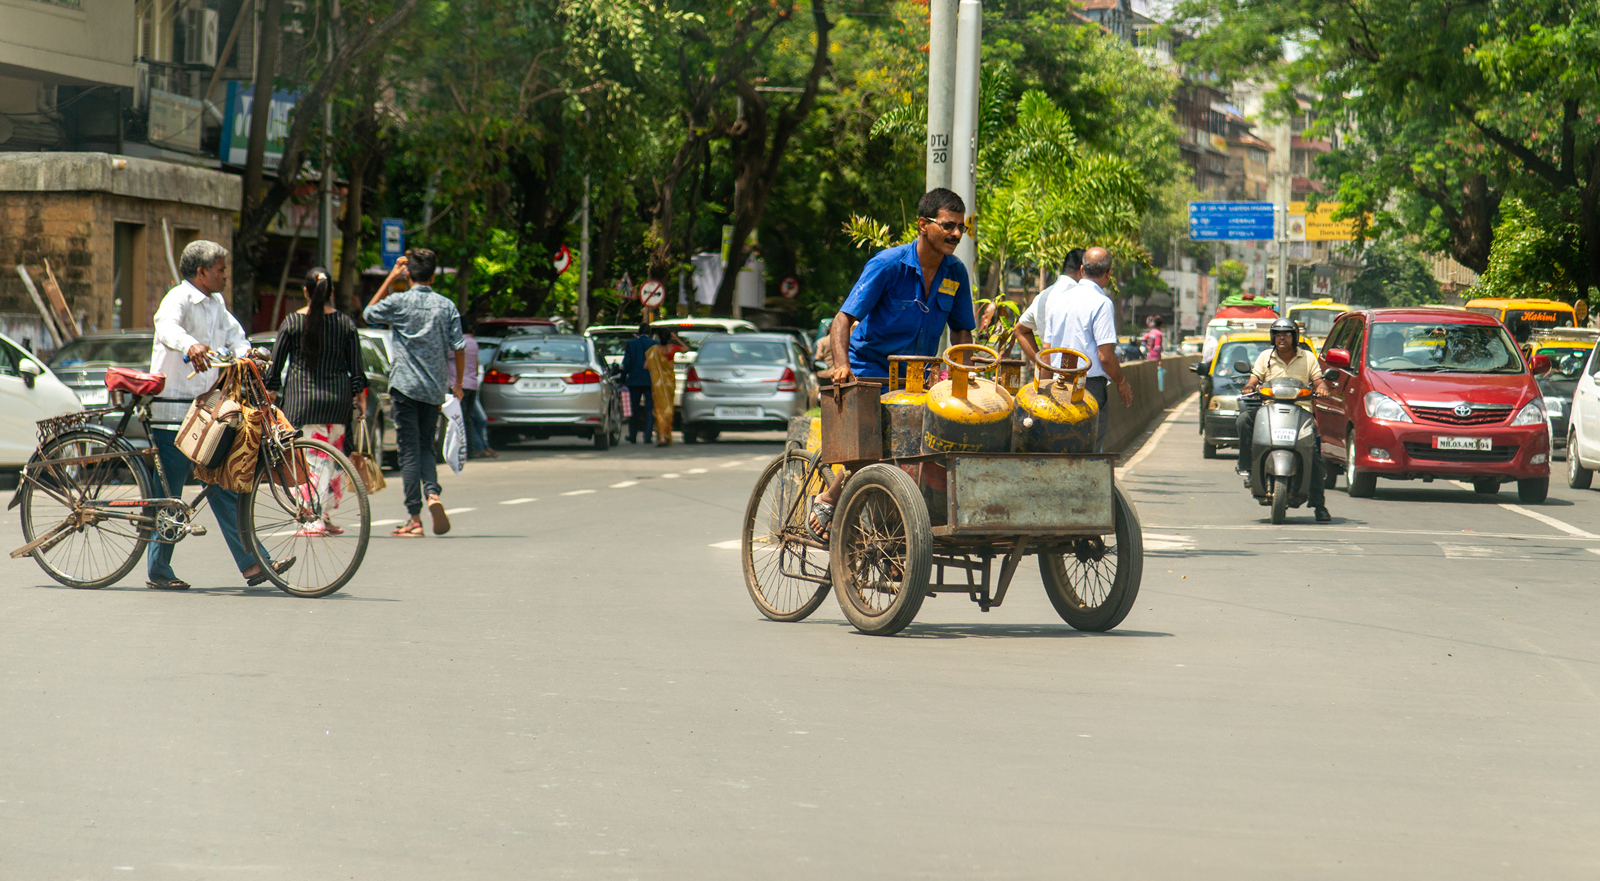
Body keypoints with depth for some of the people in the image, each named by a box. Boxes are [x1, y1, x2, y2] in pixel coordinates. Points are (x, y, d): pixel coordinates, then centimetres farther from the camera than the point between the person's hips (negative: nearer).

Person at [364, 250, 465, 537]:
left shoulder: (398, 302, -6)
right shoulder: (446, 305, 1)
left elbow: (369, 313, 14)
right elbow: (459, 347, 0)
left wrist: (391, 277, 12)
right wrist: (458, 384, 12)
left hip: (405, 386, -3)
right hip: (434, 389, 3)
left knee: (409, 451, -1)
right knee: (426, 447, 16)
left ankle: (414, 518, -4)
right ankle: (433, 494, -10)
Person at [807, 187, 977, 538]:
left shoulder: (956, 273, -1)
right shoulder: (888, 264, -16)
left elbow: (961, 331, 9)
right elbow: (844, 318, -19)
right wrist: (842, 364, -35)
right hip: (870, 368, -5)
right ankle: (826, 501, 2)